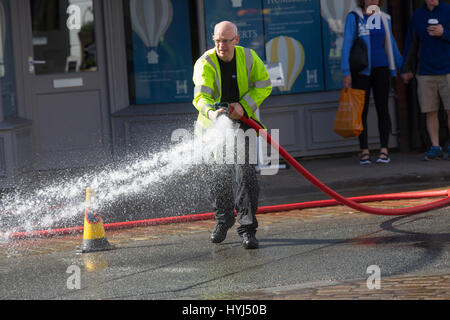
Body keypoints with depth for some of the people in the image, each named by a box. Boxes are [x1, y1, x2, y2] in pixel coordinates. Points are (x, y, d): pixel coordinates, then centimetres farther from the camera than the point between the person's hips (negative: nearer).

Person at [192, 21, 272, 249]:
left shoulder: (248, 58, -6)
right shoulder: (205, 64, -14)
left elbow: (264, 85, 0)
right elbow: (200, 95, -27)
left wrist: (244, 106, -16)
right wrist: (210, 112, -50)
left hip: (242, 122, 0)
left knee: (245, 172, -14)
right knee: (218, 176, 7)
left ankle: (247, 228, -12)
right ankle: (223, 220, 33)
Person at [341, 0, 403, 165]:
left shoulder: (384, 18, 9)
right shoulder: (354, 17, -1)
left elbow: (391, 44, 18)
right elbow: (347, 44, -4)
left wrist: (402, 67, 17)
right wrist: (346, 72, -11)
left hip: (381, 69, 3)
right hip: (361, 70, -3)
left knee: (382, 109, 0)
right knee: (362, 110, -1)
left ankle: (384, 150, 4)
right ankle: (364, 151, 4)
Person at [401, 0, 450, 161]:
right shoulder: (417, 16, 8)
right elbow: (411, 44, 12)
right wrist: (407, 69, 9)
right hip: (425, 73, 2)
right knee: (430, 112, 1)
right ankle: (435, 147, 7)